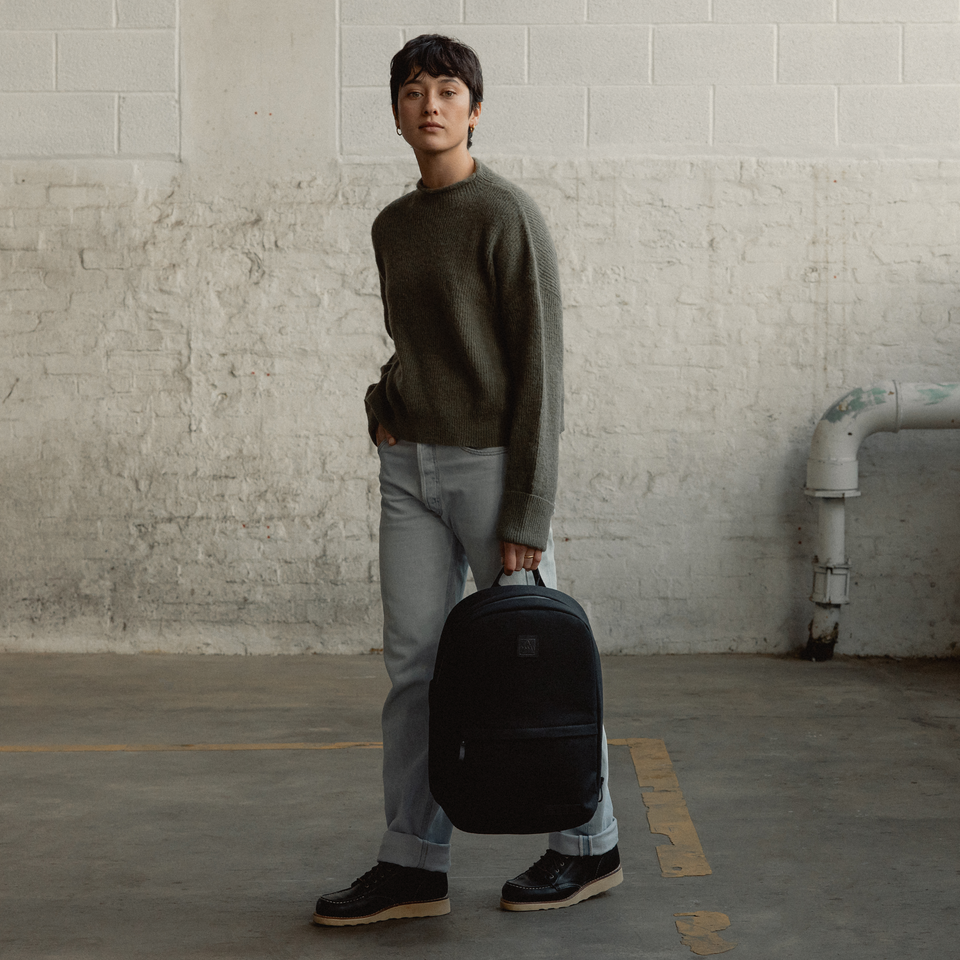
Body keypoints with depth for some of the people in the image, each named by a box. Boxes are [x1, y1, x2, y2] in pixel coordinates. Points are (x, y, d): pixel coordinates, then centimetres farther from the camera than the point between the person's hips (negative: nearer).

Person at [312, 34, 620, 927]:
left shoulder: (506, 216, -9)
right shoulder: (392, 226, 12)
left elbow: (538, 370, -12)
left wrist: (527, 516, -15)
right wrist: (384, 400, 5)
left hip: (490, 461, -6)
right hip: (409, 465, 6)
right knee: (413, 662, 3)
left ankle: (588, 845, 18)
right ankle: (413, 863, 8)